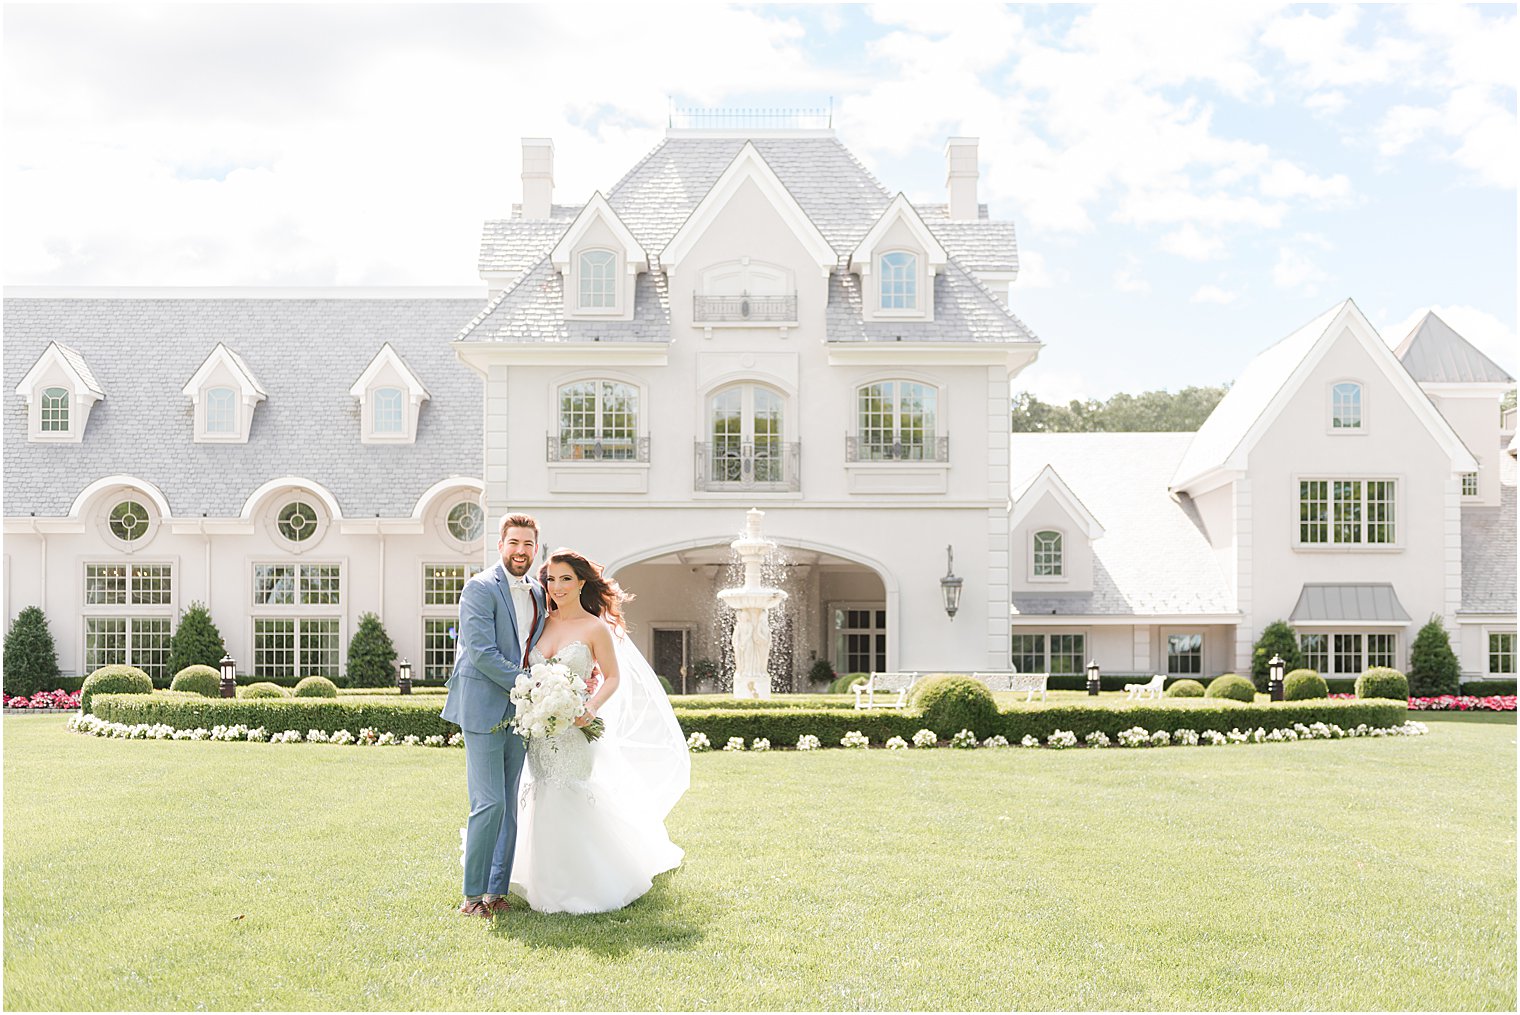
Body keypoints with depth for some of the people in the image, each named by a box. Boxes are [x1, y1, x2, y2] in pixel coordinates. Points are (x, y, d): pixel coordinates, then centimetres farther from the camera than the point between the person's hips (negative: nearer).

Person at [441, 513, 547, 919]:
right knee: (489, 803, -9)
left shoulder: (539, 594, 14)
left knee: (510, 805, 9)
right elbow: (481, 652, -16)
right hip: (484, 709, -7)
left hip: (519, 712, 7)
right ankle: (473, 894, 3)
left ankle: (497, 890, 17)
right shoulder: (480, 588, -8)